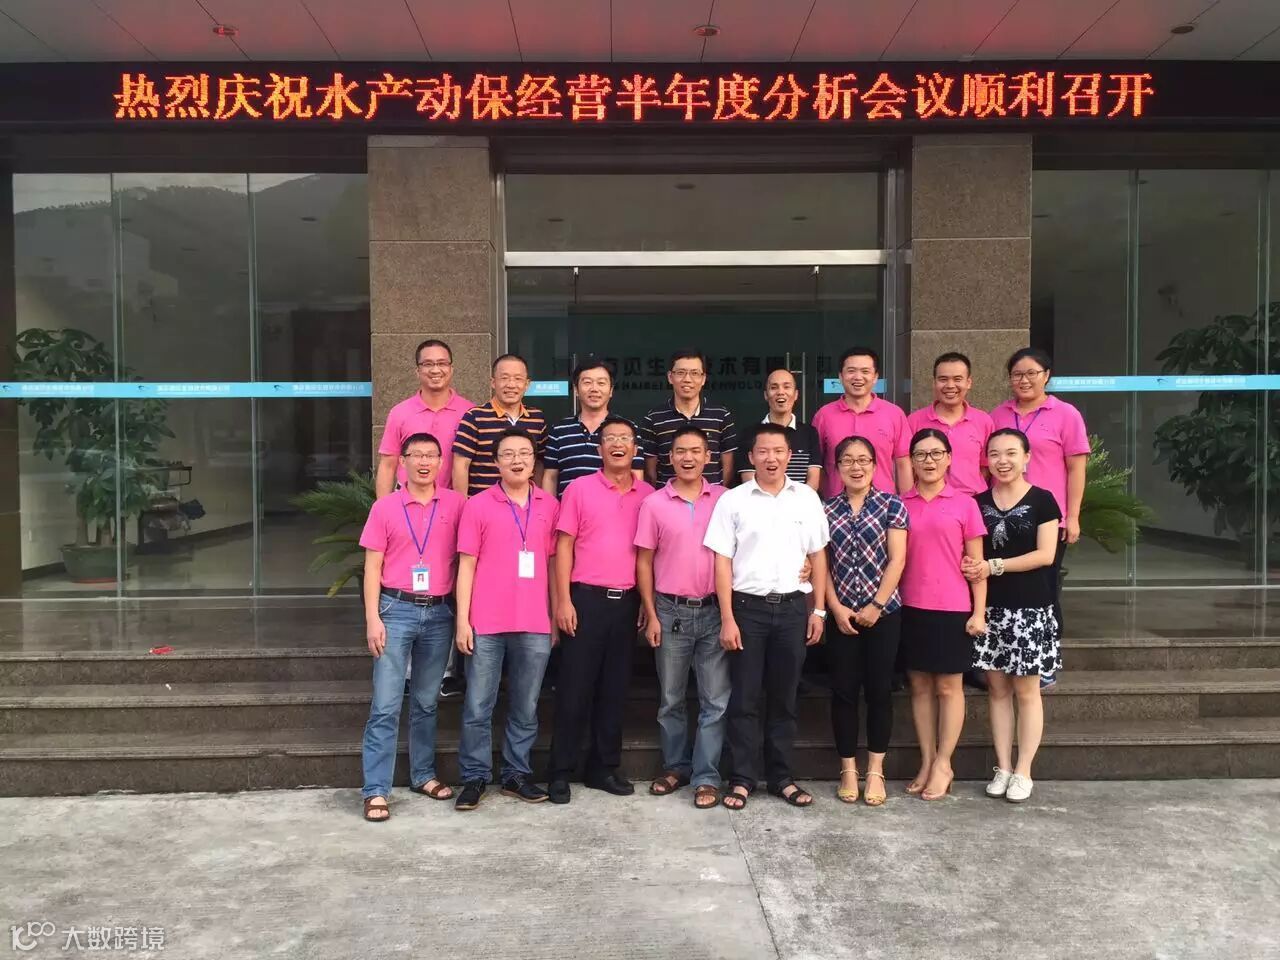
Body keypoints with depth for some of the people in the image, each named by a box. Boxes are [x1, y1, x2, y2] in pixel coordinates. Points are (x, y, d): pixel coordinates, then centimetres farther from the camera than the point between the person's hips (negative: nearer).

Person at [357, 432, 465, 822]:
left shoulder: (455, 504, 3)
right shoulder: (385, 507, 1)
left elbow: (464, 558, 6)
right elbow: (373, 566, 1)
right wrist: (372, 618, -6)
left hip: (440, 613, 2)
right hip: (396, 610, -1)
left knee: (426, 702, 14)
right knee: (385, 706, -2)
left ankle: (423, 775, 27)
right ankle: (376, 791, 4)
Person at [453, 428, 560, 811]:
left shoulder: (550, 506, 7)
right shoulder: (478, 506, 0)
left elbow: (553, 564, 11)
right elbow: (466, 566, 0)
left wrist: (556, 616, 9)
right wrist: (462, 620, -4)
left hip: (535, 625, 2)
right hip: (486, 624, -2)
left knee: (526, 707, 11)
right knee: (478, 707, 5)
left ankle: (516, 774, 24)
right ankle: (475, 777, 18)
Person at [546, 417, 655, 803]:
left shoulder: (648, 495, 7)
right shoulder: (579, 489, -1)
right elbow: (564, 547, -2)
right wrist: (563, 600, -9)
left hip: (627, 601, 3)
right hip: (586, 598, -3)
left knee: (615, 688, 11)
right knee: (574, 687, 1)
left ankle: (604, 767, 23)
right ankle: (560, 771, 13)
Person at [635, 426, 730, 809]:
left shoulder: (724, 499, 1)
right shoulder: (654, 504, -1)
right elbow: (644, 562, 3)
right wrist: (651, 615, -1)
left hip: (714, 610, 0)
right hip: (671, 611, 0)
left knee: (716, 700, 2)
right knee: (670, 699, 12)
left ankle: (706, 777, 12)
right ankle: (676, 766, 28)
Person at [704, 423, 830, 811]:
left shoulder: (807, 498, 6)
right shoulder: (733, 500, -1)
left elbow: (818, 555, 10)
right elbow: (722, 561, -2)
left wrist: (818, 609, 4)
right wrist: (727, 619, -7)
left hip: (793, 606, 2)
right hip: (748, 606, -2)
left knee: (784, 697, 10)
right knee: (744, 699, 3)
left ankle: (781, 777, 21)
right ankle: (742, 779, 14)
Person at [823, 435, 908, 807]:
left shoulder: (892, 505, 0)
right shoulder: (826, 510, 5)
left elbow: (897, 559, -5)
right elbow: (821, 563, 3)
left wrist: (876, 605, -11)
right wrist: (836, 608, -6)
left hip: (883, 612, -1)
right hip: (841, 614, 1)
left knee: (879, 689, 4)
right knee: (844, 690, 5)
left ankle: (876, 770, 16)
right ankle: (848, 769, 17)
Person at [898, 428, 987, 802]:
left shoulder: (964, 504, -1)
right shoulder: (899, 505, 5)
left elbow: (976, 563, 1)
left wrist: (979, 612, -4)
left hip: (952, 609, -2)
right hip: (911, 608, 3)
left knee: (949, 687, 6)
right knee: (919, 686, 9)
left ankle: (943, 765, 15)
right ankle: (927, 762, 19)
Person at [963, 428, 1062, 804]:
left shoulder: (1042, 500, -2)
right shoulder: (979, 501, 8)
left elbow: (1045, 554, -9)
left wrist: (993, 566, -14)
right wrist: (970, 566, -10)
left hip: (1029, 607, -3)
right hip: (990, 606, 3)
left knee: (1026, 690, 2)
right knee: (997, 688, 7)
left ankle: (1023, 771, 11)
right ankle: (1002, 767, 16)